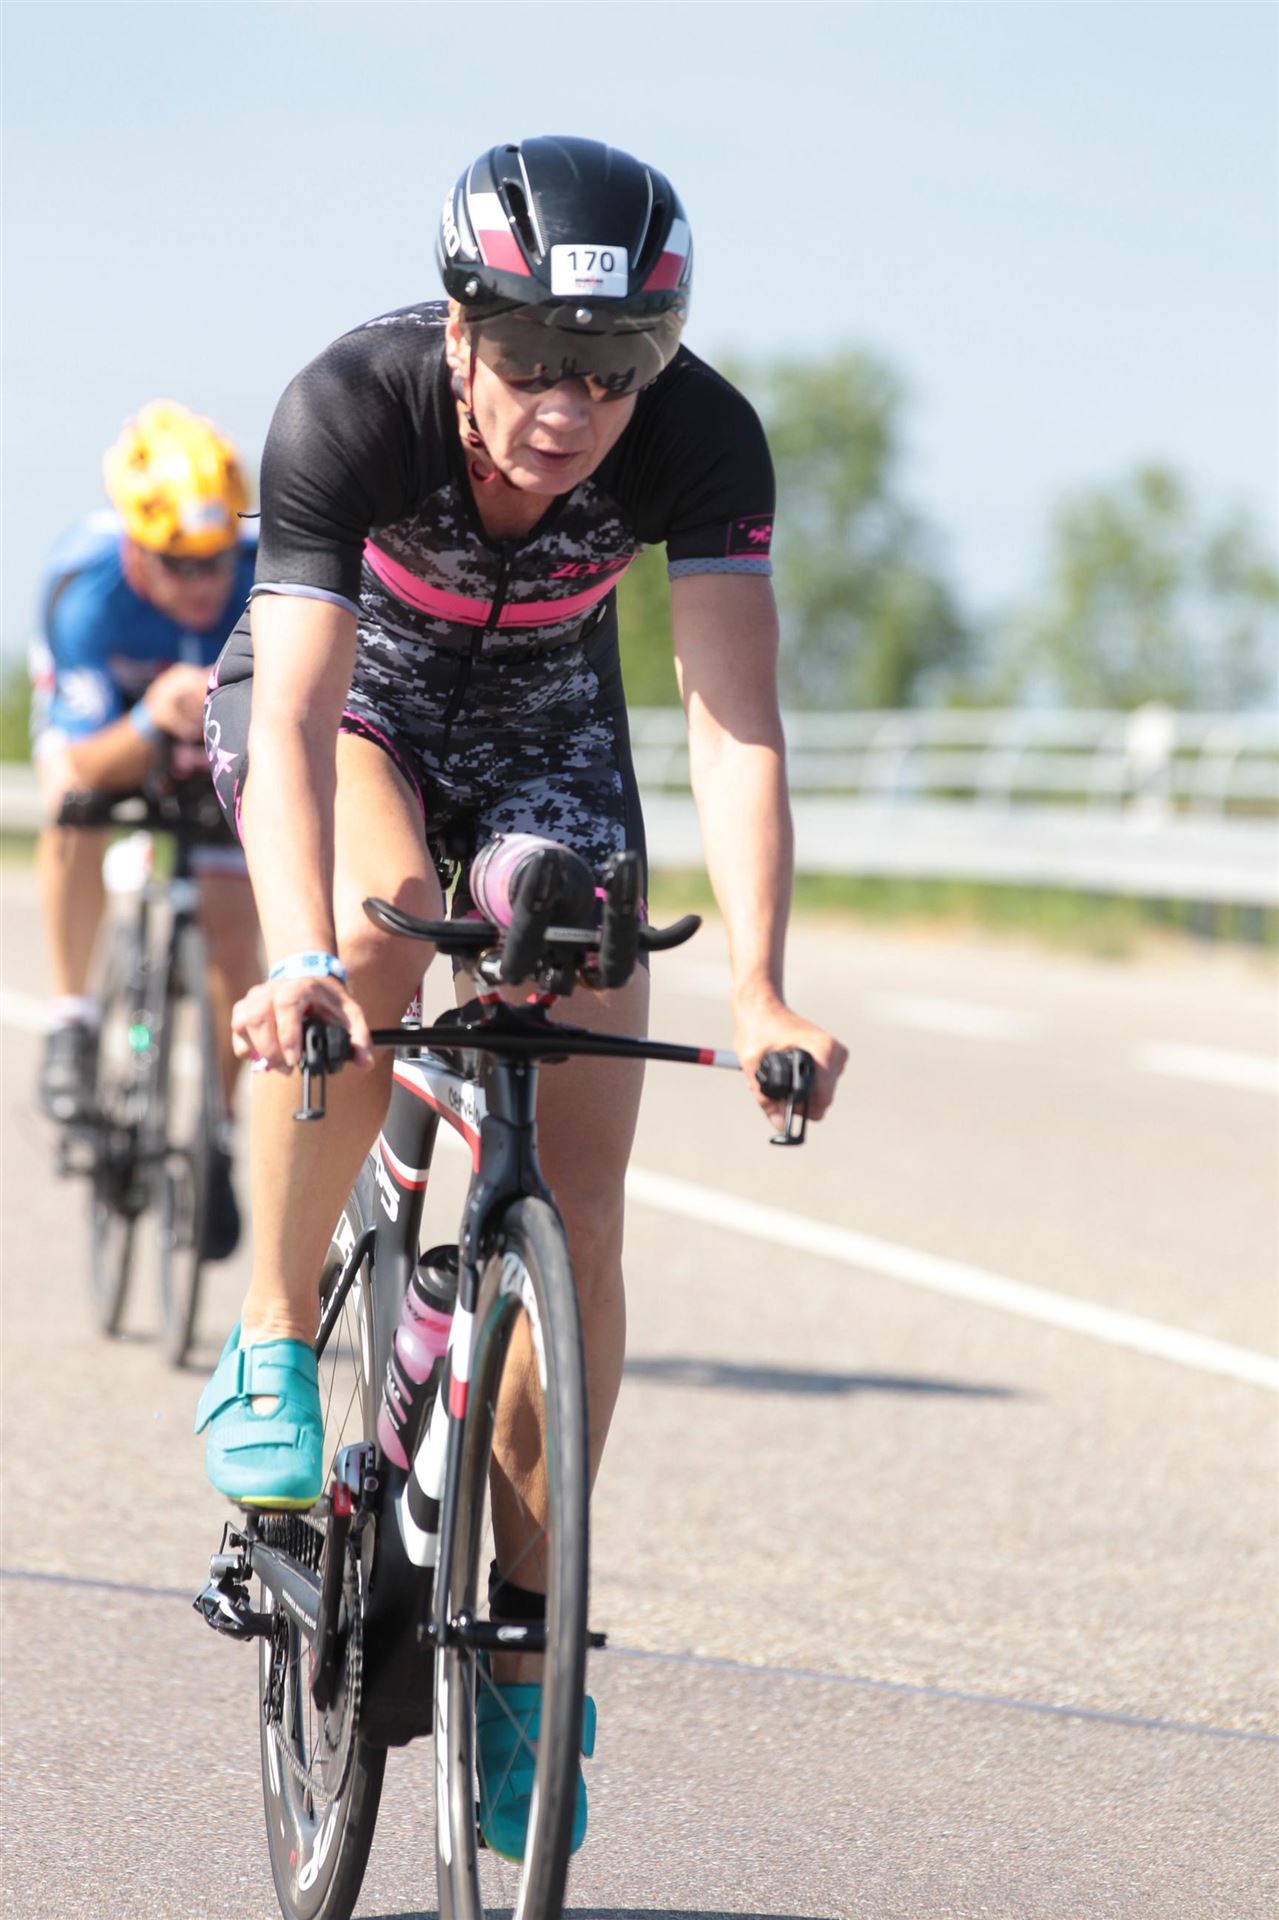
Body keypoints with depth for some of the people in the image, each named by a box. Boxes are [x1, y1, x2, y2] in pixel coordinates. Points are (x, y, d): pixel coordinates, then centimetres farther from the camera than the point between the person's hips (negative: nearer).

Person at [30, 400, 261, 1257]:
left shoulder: (269, 575, -36)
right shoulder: (86, 589, -39)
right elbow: (89, 766, -38)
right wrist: (151, 722, -58)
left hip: (226, 733, 1)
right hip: (109, 715, -1)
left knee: (233, 938, -8)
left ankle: (216, 1138, 14)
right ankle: (72, 1020, -17)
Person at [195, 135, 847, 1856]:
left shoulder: (703, 440, -30)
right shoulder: (353, 408, -35)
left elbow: (735, 724, -34)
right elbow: (299, 716, -41)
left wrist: (758, 990, -47)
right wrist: (298, 960, -57)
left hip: (544, 735, 2)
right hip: (344, 697, -2)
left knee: (577, 1204, -8)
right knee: (381, 935, -37)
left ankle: (527, 1630, 6)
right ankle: (272, 1346, -17)